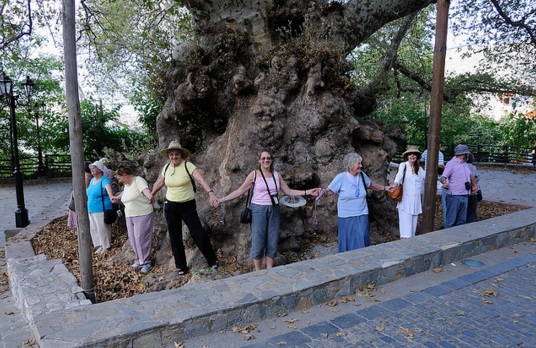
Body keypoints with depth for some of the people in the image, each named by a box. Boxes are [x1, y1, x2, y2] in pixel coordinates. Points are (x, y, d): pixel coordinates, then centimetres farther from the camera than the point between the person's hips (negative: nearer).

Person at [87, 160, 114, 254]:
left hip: (101, 210, -9)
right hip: (91, 210, 9)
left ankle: (106, 247, 14)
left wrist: (111, 196, -60)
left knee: (103, 229, 0)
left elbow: (108, 188, -40)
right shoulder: (92, 180, 10)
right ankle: (101, 245, 30)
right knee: (94, 228, 17)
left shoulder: (104, 180, -18)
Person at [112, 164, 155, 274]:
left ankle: (146, 262, 5)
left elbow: (145, 189, -36)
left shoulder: (138, 180, -14)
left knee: (141, 239, -6)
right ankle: (139, 259, 26)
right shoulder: (126, 185, 12)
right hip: (129, 216, 8)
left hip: (143, 215, -8)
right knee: (133, 239, 10)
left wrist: (150, 197, -56)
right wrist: (117, 197, 52)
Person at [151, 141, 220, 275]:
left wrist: (210, 193, -44)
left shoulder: (188, 166, -14)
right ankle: (181, 267, 25)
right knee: (175, 238, 10)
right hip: (171, 207, 4)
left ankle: (213, 261, 18)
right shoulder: (166, 167, 1)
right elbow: (159, 183, 17)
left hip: (188, 205, -4)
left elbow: (201, 179, -29)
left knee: (199, 234, -2)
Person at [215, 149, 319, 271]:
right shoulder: (254, 174, -4)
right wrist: (222, 199, -10)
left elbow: (288, 191, 8)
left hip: (274, 210, 3)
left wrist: (307, 192, 0)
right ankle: (258, 273, 16)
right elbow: (240, 190, -3)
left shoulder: (277, 174, 6)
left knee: (272, 243, 7)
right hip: (259, 210, -3)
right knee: (258, 243, 0)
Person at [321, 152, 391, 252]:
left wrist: (385, 188, 21)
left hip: (362, 215, 3)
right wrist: (323, 192, -34)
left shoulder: (362, 175, 0)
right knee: (347, 240, 6)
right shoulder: (341, 177, -14)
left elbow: (371, 185, 19)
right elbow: (329, 191, -14)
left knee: (361, 239, 2)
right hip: (346, 216, -3)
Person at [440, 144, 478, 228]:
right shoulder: (451, 163, -8)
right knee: (451, 221, -6)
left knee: (461, 221, 12)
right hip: (454, 197, -8)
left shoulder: (465, 164, 18)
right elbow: (443, 176, -16)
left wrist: (474, 185, 27)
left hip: (465, 197, 8)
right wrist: (444, 183, -35)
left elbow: (471, 175, 33)